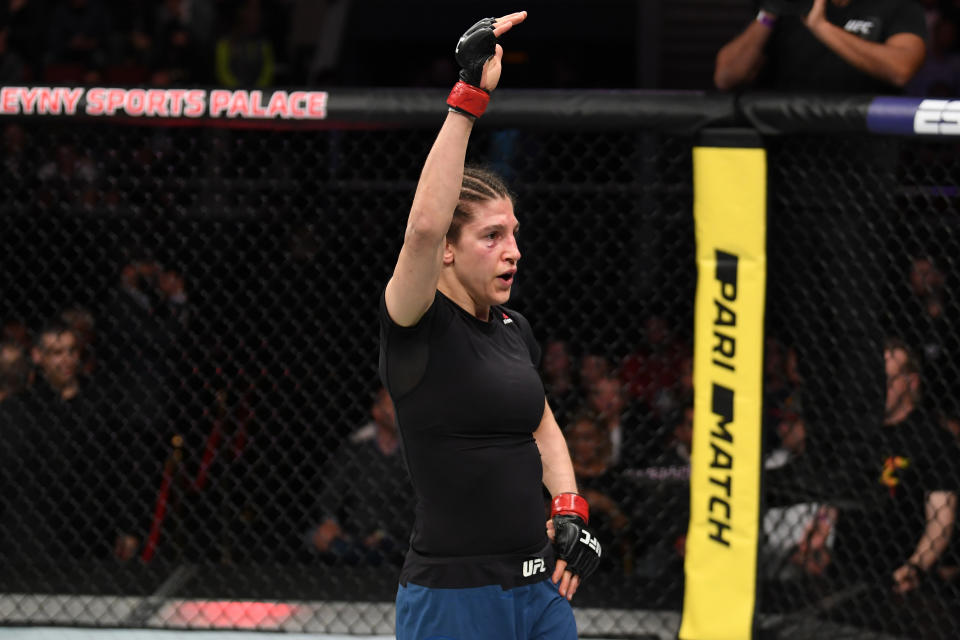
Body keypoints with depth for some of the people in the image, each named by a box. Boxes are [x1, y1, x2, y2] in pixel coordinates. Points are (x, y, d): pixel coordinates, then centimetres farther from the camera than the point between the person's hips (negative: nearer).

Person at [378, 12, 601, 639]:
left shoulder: (515, 329, 11)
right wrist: (469, 97, -30)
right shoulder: (417, 326, -10)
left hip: (540, 589, 7)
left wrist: (570, 510, 9)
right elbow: (424, 224, -28)